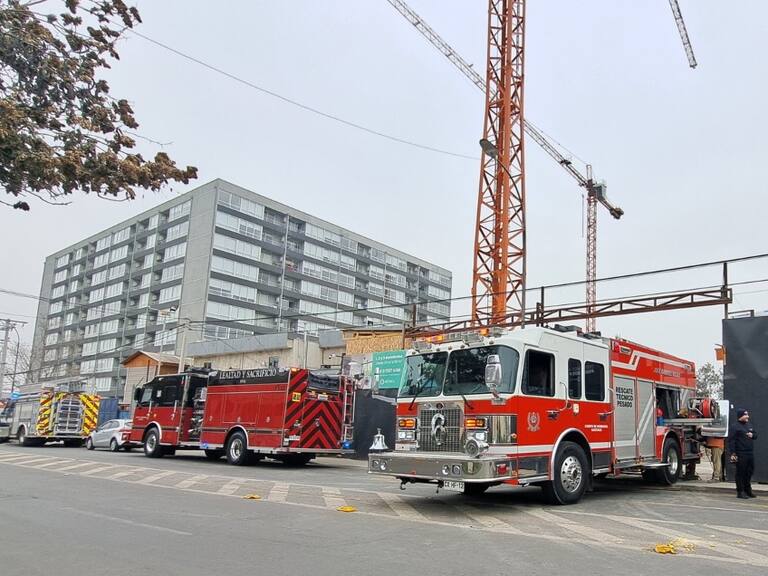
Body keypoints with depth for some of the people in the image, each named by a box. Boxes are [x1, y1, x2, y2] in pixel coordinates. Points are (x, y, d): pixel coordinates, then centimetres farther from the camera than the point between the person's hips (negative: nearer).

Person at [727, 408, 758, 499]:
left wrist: (752, 435, 0)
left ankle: (747, 490, 28)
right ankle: (740, 492, 4)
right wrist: (732, 453, -19)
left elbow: (756, 435, 26)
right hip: (741, 455, -8)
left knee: (750, 471, 14)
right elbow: (731, 441, -14)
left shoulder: (749, 425, 16)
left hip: (750, 453, 8)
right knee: (741, 473, -3)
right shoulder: (734, 426, -9)